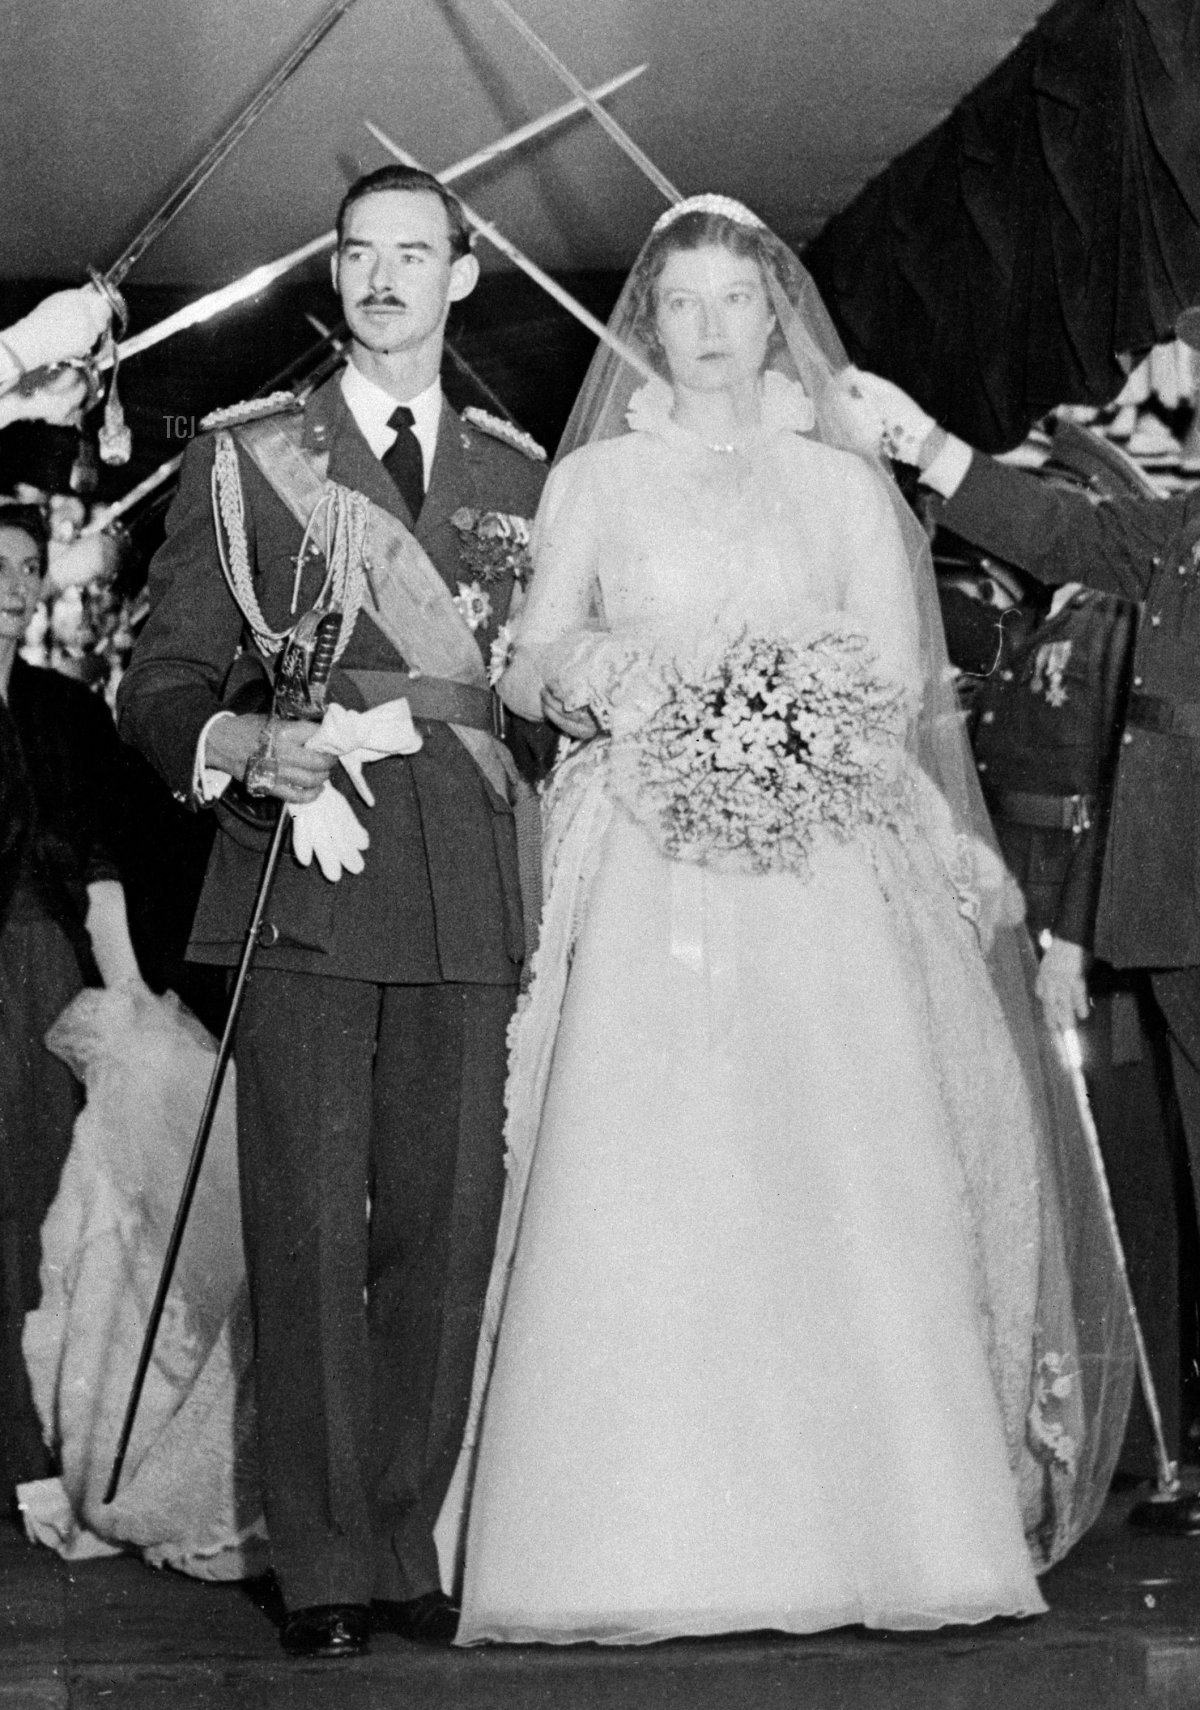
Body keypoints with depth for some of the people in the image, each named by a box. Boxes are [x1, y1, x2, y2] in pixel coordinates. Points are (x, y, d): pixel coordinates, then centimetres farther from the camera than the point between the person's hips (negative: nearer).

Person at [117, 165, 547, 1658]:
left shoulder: (520, 474, 16)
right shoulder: (242, 461, 10)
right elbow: (158, 685, 6)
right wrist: (242, 740, -13)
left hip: (467, 899, 2)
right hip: (304, 887, -2)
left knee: (445, 1226, 1)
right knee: (310, 1233, -4)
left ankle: (410, 1546, 11)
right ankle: (324, 1565, 3)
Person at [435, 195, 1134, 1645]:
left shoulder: (845, 483, 16)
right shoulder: (593, 481, 15)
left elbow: (904, 680, 8)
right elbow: (529, 666, 7)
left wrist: (801, 713, -12)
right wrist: (618, 684, -13)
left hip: (821, 871, 1)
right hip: (649, 872, -1)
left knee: (843, 1190, -9)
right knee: (642, 1198, -12)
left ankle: (863, 1527, -5)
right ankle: (646, 1542, -10)